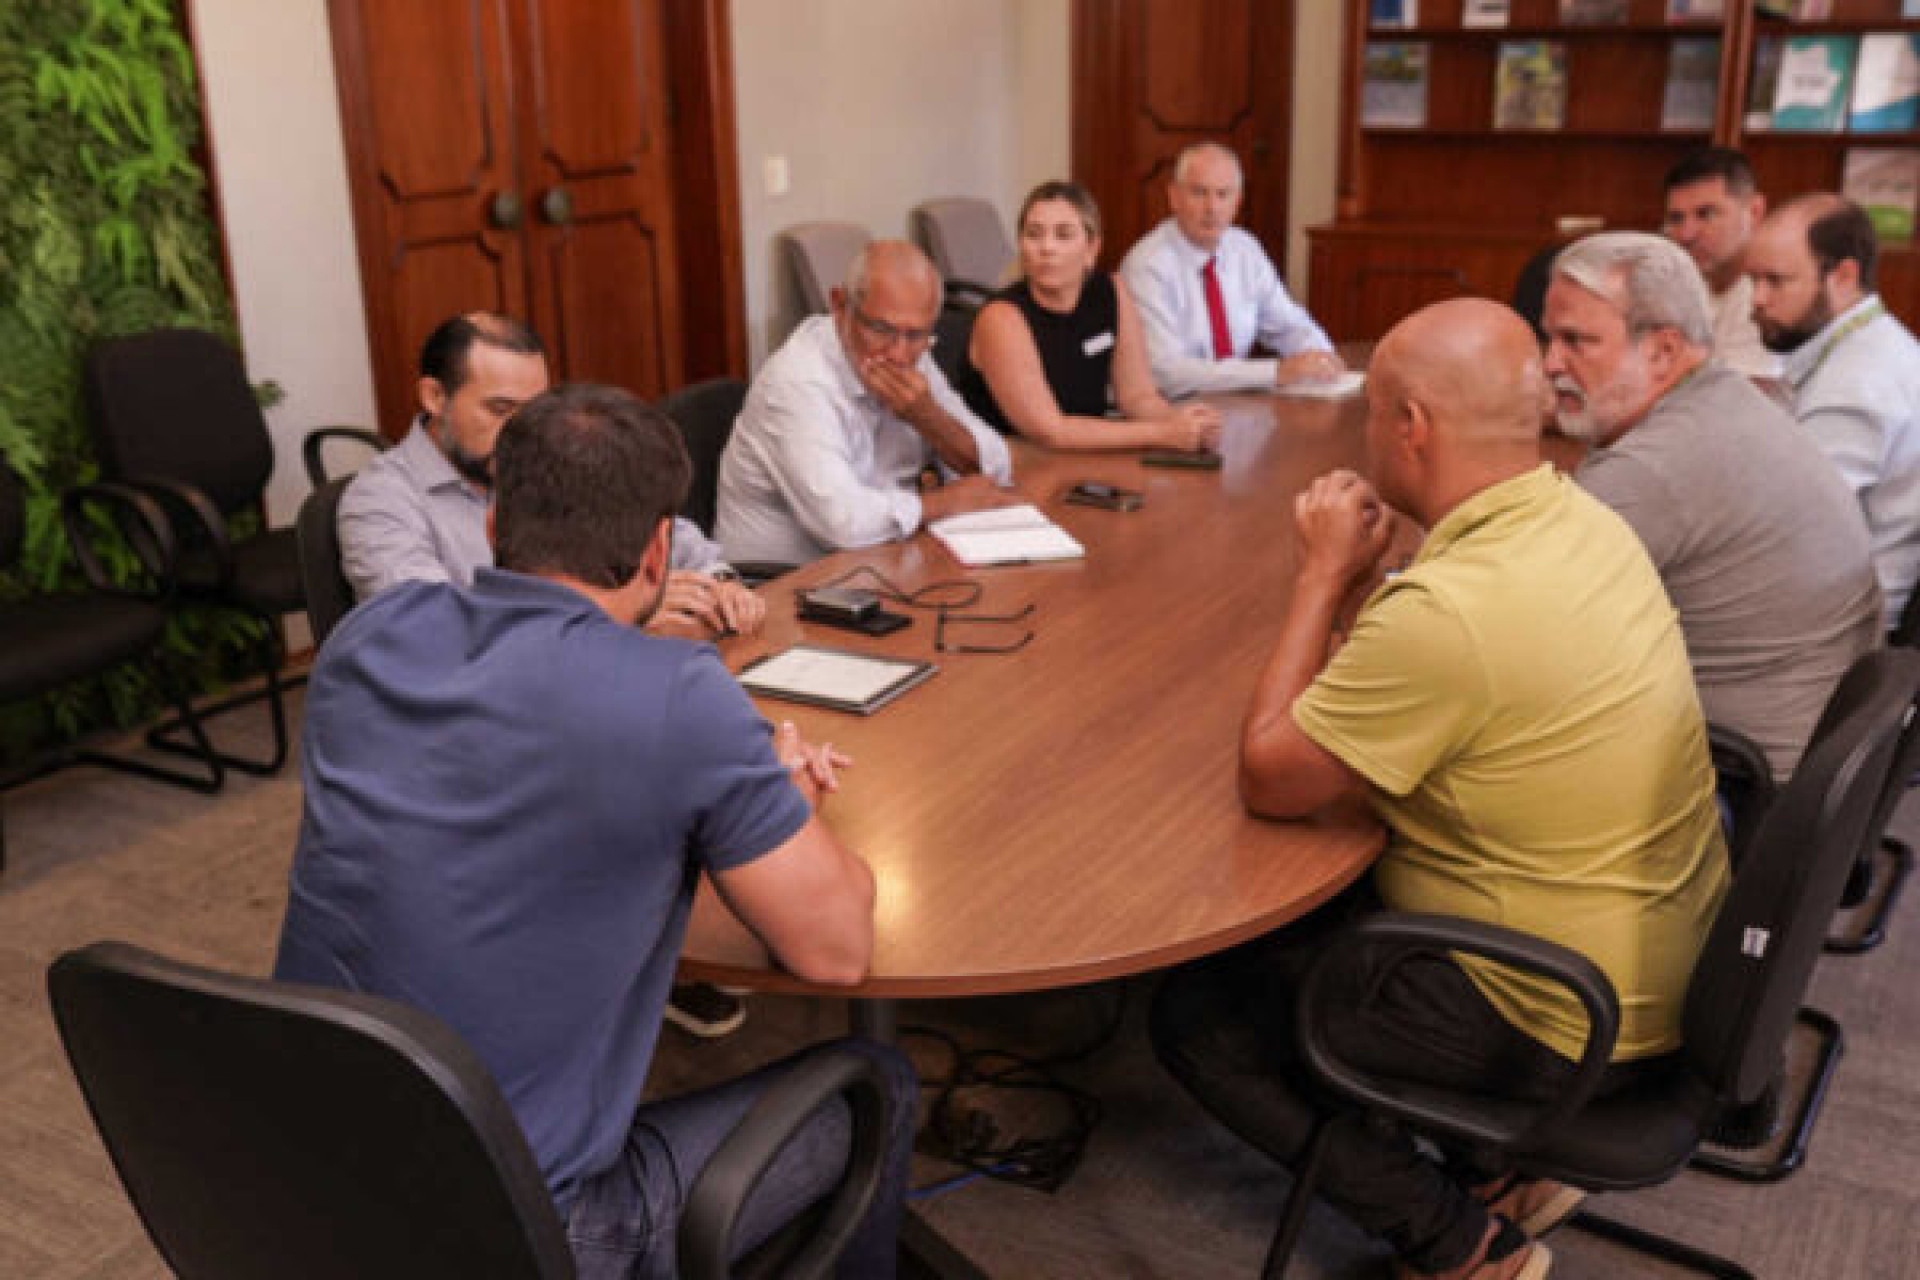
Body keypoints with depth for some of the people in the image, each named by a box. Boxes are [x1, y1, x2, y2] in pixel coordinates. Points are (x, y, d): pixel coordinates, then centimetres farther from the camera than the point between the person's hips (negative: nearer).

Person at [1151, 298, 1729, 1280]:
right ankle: (1506, 1166, 23)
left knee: (1195, 1010, 2)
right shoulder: (1585, 523, -3)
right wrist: (1361, 571, -5)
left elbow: (1266, 780, -20)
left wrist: (1325, 574, -14)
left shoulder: (1448, 608, -32)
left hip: (1566, 1027, -9)